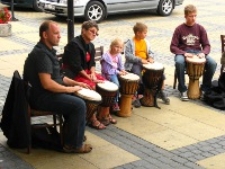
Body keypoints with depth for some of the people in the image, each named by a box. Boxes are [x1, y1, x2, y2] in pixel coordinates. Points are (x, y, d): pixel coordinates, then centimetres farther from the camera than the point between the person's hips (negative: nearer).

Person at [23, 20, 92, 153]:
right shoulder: (41, 54, -22)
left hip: (47, 93, 11)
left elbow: (56, 76, 19)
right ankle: (73, 144, -5)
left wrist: (75, 83, 8)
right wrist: (69, 88, -18)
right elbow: (47, 84, -30)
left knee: (76, 97, 16)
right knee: (79, 105, -17)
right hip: (42, 97, -11)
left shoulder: (48, 50, 11)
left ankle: (73, 132, 25)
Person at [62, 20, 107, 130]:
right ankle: (92, 119, -16)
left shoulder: (90, 46, 9)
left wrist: (93, 74, -11)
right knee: (91, 86, -28)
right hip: (72, 74, -9)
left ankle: (103, 113, 9)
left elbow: (92, 63, 9)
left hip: (85, 72, 9)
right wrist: (89, 77, -21)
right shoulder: (74, 44, -19)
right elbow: (76, 66, -23)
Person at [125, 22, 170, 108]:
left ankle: (161, 91, 11)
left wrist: (150, 57, -8)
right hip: (134, 63, -6)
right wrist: (140, 60, -24)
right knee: (138, 75, -35)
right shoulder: (130, 42, -8)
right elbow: (127, 55, -17)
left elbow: (150, 52, 17)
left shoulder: (146, 42, 12)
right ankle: (136, 97, -17)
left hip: (145, 62, 6)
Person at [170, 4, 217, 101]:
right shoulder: (179, 29, -2)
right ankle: (183, 90, -23)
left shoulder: (200, 28, 4)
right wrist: (184, 53, -22)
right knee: (179, 62, -39)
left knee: (212, 63, -27)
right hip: (183, 53, -2)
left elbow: (207, 45, 5)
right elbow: (173, 47, -5)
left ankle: (204, 89, -8)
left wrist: (203, 53, -19)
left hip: (197, 52, 2)